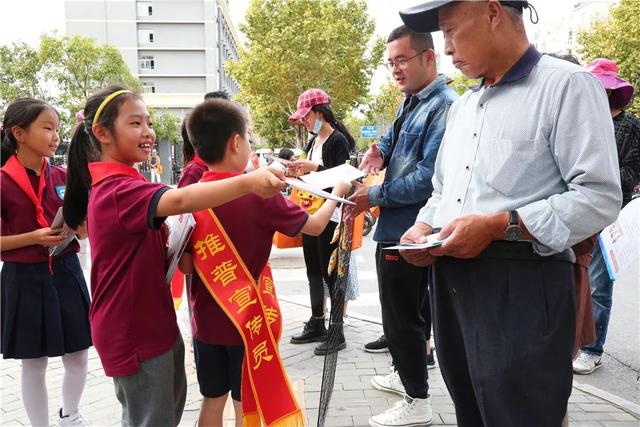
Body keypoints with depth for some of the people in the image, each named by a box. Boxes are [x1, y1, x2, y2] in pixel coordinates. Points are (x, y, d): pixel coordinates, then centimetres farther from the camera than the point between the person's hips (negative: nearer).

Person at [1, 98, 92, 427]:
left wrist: (78, 229, -9)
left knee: (78, 356, 13)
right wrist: (34, 237, -21)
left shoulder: (63, 177, 3)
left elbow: (82, 225, 12)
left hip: (66, 273, 5)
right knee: (33, 363, 9)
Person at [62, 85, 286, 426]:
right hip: (132, 332, -10)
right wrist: (247, 183, -54)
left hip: (150, 322, 10)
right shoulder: (117, 189, -24)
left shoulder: (116, 184, 10)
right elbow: (178, 200, -44)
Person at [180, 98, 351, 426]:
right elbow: (316, 225, -4)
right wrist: (337, 191, 13)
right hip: (247, 320, -4)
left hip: (207, 319, 4)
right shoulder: (260, 194, -17)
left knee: (212, 400, 18)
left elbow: (185, 266, -5)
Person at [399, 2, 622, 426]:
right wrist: (423, 227, 3)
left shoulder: (567, 84, -7)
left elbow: (600, 196, -16)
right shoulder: (463, 105, 18)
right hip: (451, 282, 8)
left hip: (522, 286, -7)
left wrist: (499, 226, -22)